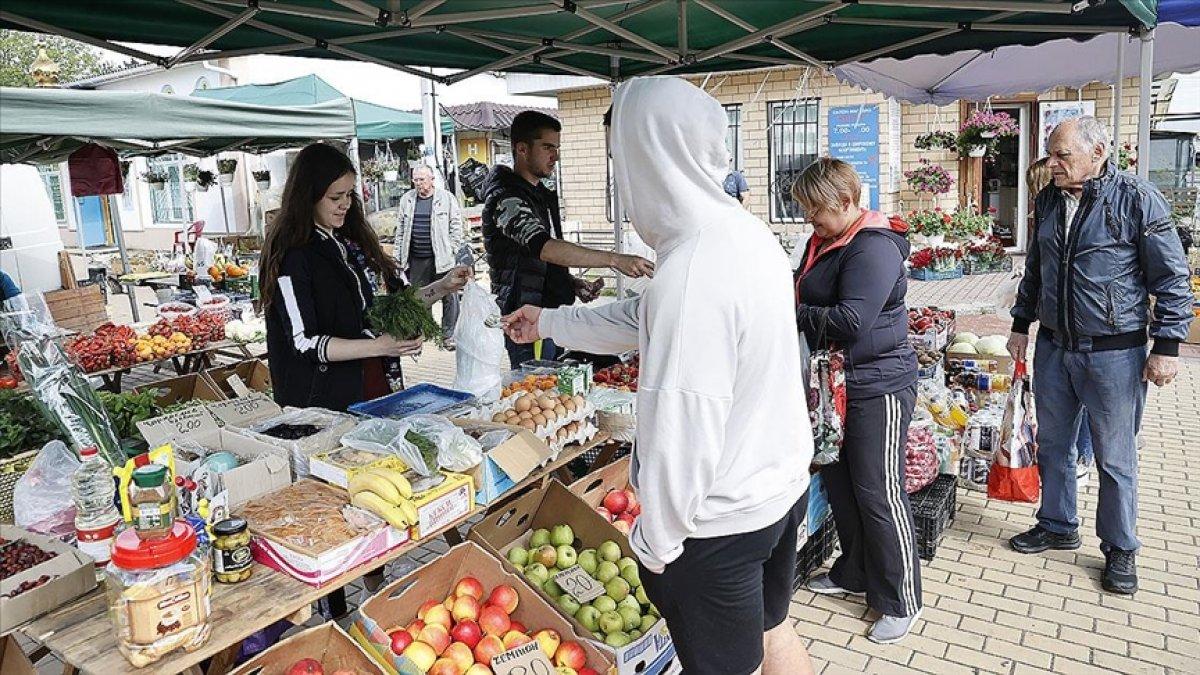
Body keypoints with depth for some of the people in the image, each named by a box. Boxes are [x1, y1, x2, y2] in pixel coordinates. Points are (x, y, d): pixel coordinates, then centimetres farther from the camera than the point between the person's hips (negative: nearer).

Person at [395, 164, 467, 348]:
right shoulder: (406, 199, 11)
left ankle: (448, 336, 11)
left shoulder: (446, 198, 0)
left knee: (450, 297, -1)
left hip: (442, 258, -3)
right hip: (416, 260, 3)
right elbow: (401, 228, 15)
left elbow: (456, 226, 2)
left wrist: (452, 250, -5)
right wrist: (398, 255, 11)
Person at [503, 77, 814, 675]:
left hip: (718, 520, -8)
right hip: (783, 487, 9)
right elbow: (645, 320, 13)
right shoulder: (749, 233, 1)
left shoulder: (689, 273, -30)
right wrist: (549, 322, 23)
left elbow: (681, 432, -28)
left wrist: (656, 539, -13)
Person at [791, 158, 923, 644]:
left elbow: (851, 320, -28)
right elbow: (807, 296, 21)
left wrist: (793, 314, -19)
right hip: (836, 382, 10)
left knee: (878, 493, -1)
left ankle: (902, 601, 15)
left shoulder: (873, 247, -20)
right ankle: (854, 573, 37)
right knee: (838, 481, 18)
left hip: (877, 386, -9)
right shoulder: (822, 241, 9)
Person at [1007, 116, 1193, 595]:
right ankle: (1057, 527, 35)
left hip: (1114, 353, -5)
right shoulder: (1048, 201, 7)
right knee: (1052, 446, 16)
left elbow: (1172, 278, -9)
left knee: (1115, 458, 6)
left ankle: (1120, 550, 23)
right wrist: (1021, 325, 18)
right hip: (1053, 348, 6)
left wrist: (1166, 347, -12)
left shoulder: (1137, 198, -12)